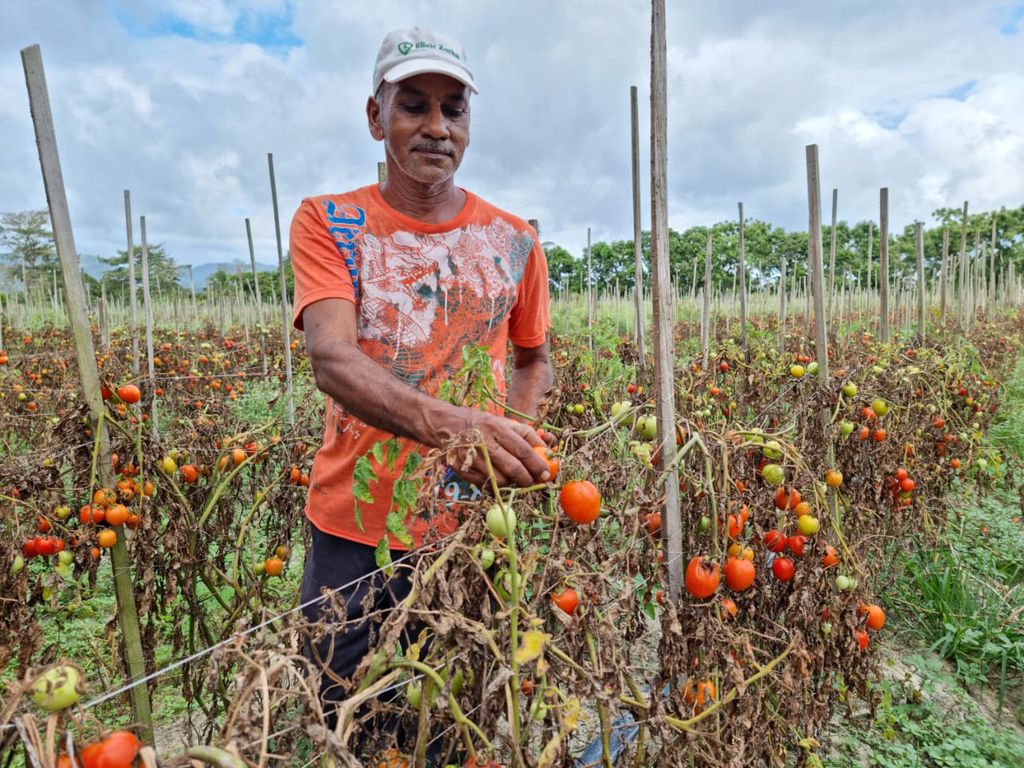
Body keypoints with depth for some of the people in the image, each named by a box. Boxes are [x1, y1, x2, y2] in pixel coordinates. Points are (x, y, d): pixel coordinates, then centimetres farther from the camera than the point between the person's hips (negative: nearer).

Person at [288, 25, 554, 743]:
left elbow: (536, 362, 14)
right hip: (355, 528, -1)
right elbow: (332, 358, -20)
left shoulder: (514, 239, 2)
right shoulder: (326, 223, -4)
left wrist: (509, 439, -6)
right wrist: (445, 422, -38)